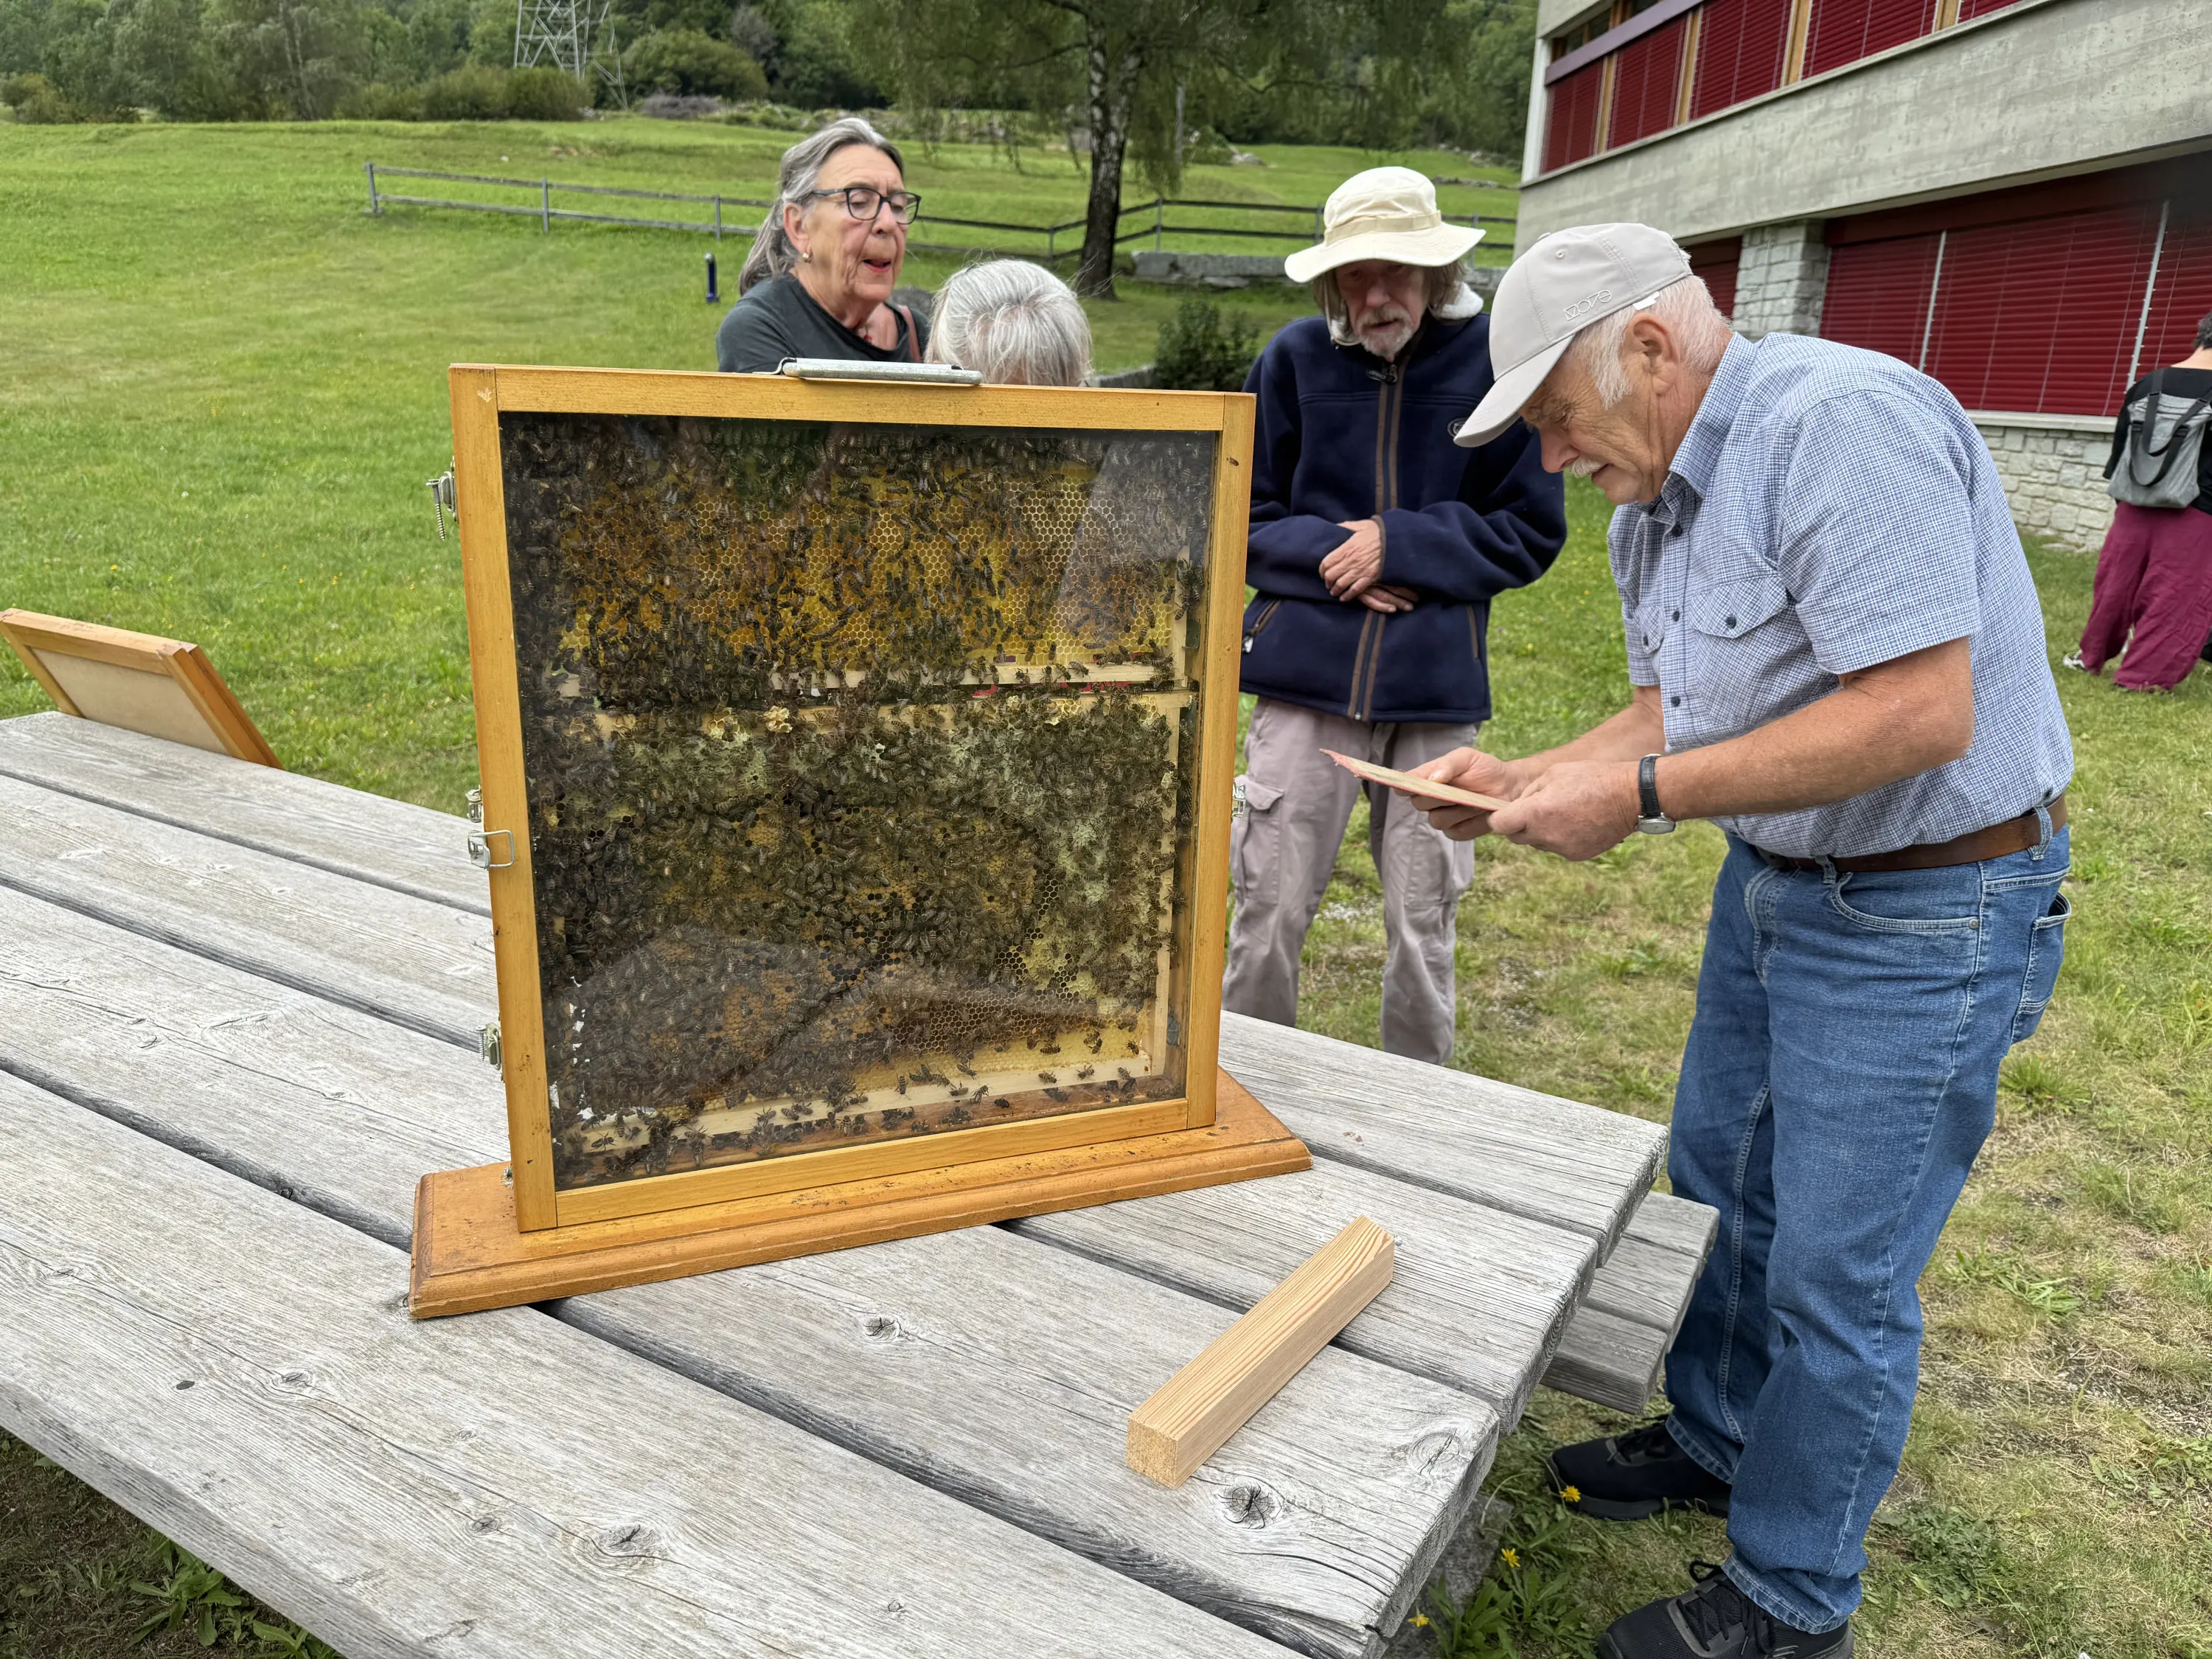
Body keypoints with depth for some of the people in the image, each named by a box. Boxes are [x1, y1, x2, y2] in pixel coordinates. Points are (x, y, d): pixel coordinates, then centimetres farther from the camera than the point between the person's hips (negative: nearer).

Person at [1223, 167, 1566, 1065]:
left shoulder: (1494, 362, -2)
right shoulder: (1296, 358, 2)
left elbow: (1532, 532, 2)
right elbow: (1242, 512, 9)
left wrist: (1399, 546, -10)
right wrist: (1324, 554, -10)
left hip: (1435, 689, 0)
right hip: (1306, 675, 1)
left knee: (1422, 933, 9)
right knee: (1269, 916, 4)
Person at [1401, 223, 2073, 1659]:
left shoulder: (1842, 424, -24)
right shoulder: (1654, 505, 6)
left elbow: (1920, 712, -30)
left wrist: (1640, 795, -27)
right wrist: (1522, 779, -4)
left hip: (1930, 908, -9)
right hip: (1773, 881, 9)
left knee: (1837, 1274, 2)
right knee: (1719, 1184, 21)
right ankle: (1717, 1440, 45)